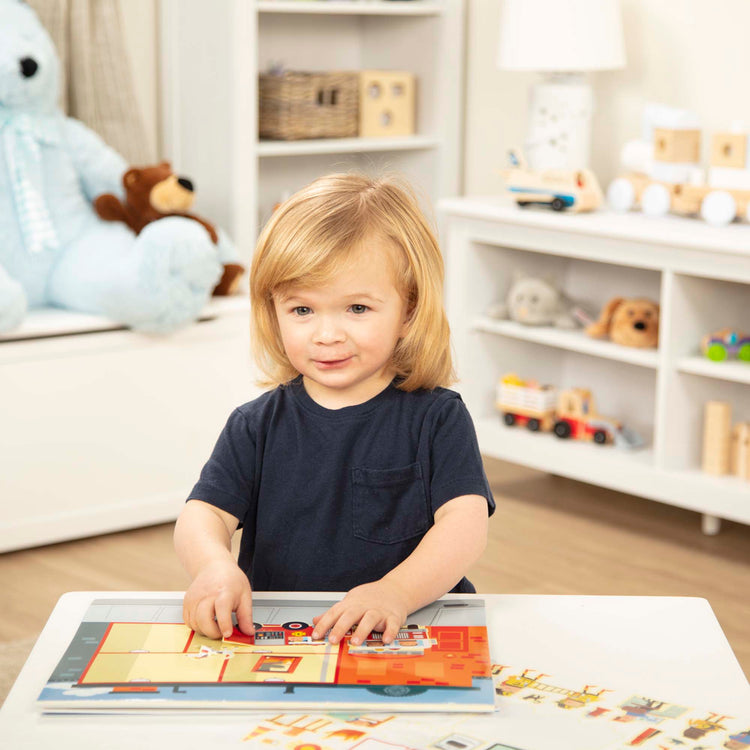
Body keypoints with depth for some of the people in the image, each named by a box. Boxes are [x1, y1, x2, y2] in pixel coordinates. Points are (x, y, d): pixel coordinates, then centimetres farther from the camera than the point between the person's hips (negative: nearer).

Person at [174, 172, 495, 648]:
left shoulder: (436, 418, 0)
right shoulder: (257, 426, 7)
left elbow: (466, 526, -11)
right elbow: (202, 515, 1)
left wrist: (397, 591, -30)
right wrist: (214, 566, -25)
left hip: (410, 640, -1)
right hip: (273, 641, 2)